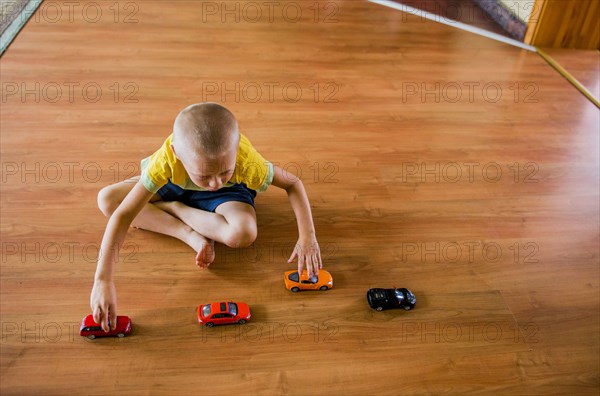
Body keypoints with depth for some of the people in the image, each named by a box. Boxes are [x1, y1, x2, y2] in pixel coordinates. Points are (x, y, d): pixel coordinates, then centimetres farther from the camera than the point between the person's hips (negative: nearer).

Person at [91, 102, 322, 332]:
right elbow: (122, 214, -39)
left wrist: (307, 236, -35)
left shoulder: (247, 162, -40)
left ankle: (171, 207, -10)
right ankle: (189, 233, -17)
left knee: (244, 234, -35)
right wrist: (103, 281, -45)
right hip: (176, 184, 1)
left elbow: (292, 183, -24)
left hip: (228, 191, -1)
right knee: (106, 199, -19)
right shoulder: (167, 158, -40)